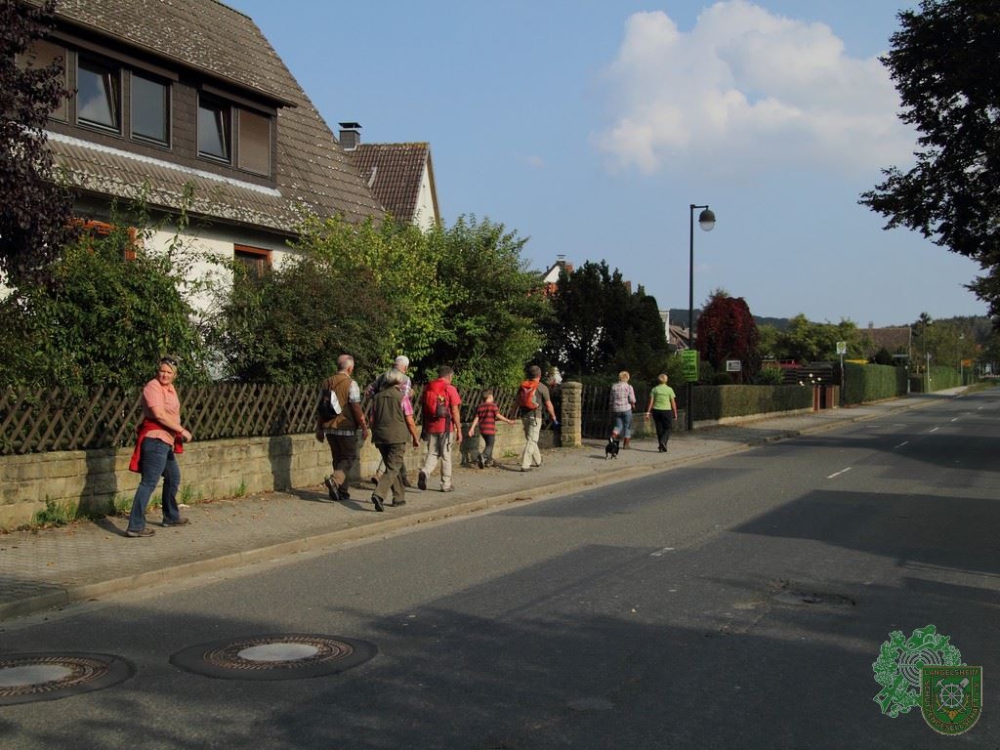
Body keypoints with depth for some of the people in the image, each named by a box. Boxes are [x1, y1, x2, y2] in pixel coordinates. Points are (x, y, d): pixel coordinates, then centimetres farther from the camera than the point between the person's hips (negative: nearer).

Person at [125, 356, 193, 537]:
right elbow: (159, 414, -24)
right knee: (149, 483, -13)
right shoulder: (153, 386, -13)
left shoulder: (169, 388, 15)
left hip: (166, 441, 10)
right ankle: (135, 526, -15)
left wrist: (179, 434, 9)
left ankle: (171, 517, 38)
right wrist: (182, 430, -21)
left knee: (173, 478, 23)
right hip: (155, 439, -10)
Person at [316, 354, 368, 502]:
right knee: (350, 457, 5)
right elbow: (356, 408, -15)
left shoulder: (327, 382, 9)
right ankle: (335, 480, -18)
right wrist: (364, 427, -7)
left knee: (338, 458, 15)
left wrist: (319, 428, 19)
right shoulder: (351, 384, -11)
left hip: (329, 428, 6)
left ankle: (342, 491, 16)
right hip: (346, 428, -6)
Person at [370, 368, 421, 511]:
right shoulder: (402, 397, -6)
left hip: (380, 437, 5)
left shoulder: (377, 397, 8)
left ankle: (399, 497, 24)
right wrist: (416, 438, 5)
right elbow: (409, 421, -6)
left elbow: (372, 420, 10)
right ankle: (378, 494, -24)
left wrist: (375, 435, 22)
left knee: (393, 467, 19)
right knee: (392, 469, -5)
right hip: (397, 437, -5)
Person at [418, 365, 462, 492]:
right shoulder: (450, 389, -8)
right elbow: (455, 411, -8)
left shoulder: (427, 388, 7)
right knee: (446, 456, 7)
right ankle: (446, 484, 13)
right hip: (445, 427, -4)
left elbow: (424, 408, 13)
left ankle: (424, 472, -14)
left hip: (430, 426, 4)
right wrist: (459, 429, -1)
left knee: (432, 453, 13)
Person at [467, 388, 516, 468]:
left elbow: (476, 418, 5)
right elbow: (498, 416, -13)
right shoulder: (493, 405, -7)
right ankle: (482, 456, -29)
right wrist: (508, 421, -6)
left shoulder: (479, 406, 10)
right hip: (490, 429, -6)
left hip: (482, 429, 6)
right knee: (490, 445, -4)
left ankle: (489, 460, 31)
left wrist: (472, 428, 6)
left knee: (488, 444, 23)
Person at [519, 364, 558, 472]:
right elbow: (548, 405, -6)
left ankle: (537, 460, 34)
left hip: (524, 416, 5)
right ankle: (525, 465, -15)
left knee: (530, 439, 20)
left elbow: (518, 402, 10)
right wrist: (553, 417, 7)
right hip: (535, 416, -5)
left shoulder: (523, 386, 5)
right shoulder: (542, 388, -8)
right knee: (531, 441, -6)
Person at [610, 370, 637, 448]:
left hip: (616, 409, 3)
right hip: (626, 409, -3)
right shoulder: (629, 387, -6)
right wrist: (632, 404, 9)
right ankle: (625, 444, 10)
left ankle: (613, 436, -16)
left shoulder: (614, 387, 5)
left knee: (618, 426, 13)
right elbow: (632, 400, -13)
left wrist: (612, 410, 19)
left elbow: (611, 400, 9)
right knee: (627, 427, 9)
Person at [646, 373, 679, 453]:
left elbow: (651, 402, -2)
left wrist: (648, 412, 0)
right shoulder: (669, 389, -4)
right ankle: (663, 441, -19)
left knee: (659, 429, 11)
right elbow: (673, 402, -3)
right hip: (666, 410, -3)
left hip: (656, 410, 3)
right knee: (667, 428, 7)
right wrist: (675, 413, 4)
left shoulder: (654, 389, 3)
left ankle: (661, 447, 13)